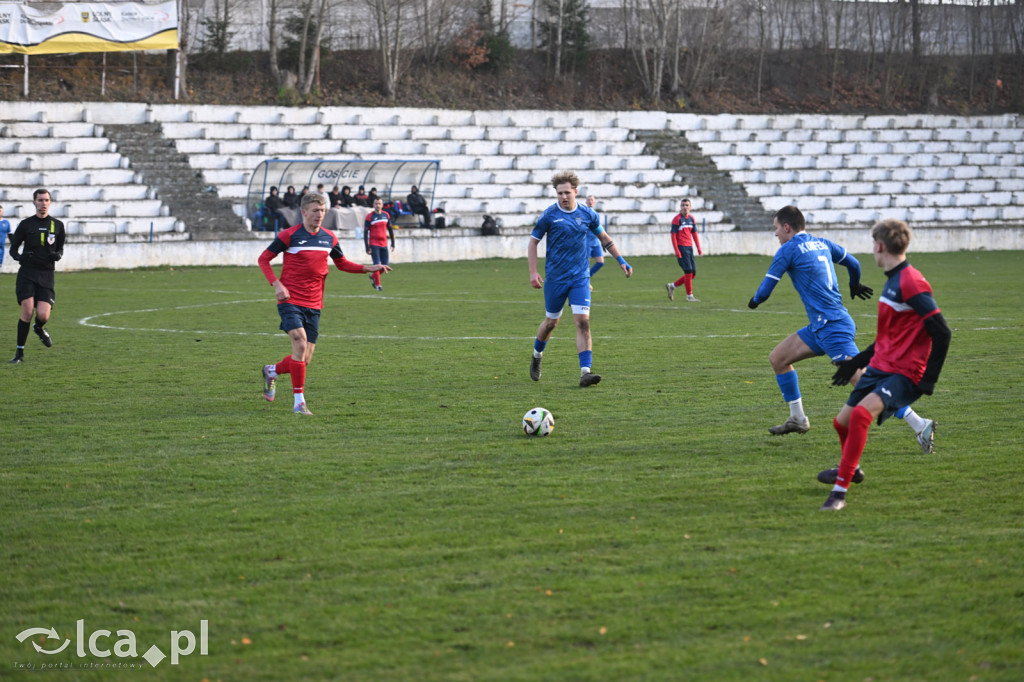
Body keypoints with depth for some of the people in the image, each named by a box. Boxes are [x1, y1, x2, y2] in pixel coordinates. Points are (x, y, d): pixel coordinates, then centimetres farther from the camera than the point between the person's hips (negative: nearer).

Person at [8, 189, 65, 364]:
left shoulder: (57, 225, 8)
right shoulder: (26, 224, 4)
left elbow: (60, 248, 19)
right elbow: (13, 249, 8)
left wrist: (58, 255, -4)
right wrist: (21, 257, -14)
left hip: (46, 275, 1)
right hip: (27, 274, -1)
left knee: (43, 315, -11)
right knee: (28, 311, -15)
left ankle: (39, 329, 28)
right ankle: (20, 352, -2)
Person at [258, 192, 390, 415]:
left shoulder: (329, 237, 7)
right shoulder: (289, 235, -7)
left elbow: (341, 263, 22)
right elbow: (264, 259, -1)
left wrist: (369, 268, 8)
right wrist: (276, 284, -15)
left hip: (313, 305, 5)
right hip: (290, 301, -5)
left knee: (304, 359, 2)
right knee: (300, 343, -23)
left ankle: (272, 371, 33)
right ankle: (299, 401, -16)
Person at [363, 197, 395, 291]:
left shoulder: (386, 215, 7)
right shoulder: (370, 216, -7)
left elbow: (390, 229, 16)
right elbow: (365, 232, -7)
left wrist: (393, 243, 13)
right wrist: (367, 247, -12)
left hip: (384, 244, 5)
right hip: (374, 244, -5)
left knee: (385, 265, 4)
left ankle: (373, 276, 29)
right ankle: (377, 284, -1)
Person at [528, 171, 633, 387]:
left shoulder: (587, 214, 1)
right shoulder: (549, 215, -7)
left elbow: (604, 238, 17)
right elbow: (533, 242, 1)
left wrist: (622, 261, 12)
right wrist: (533, 272, -6)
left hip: (580, 278, 1)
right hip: (555, 278, -1)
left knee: (583, 321, -12)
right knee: (551, 322, 10)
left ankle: (585, 372, -17)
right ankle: (537, 356, 40)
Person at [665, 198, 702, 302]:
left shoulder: (692, 219, 11)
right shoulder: (677, 219, -8)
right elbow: (673, 236, -10)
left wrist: (699, 249, 11)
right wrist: (677, 251, -16)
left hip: (689, 247, 7)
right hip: (681, 247, -7)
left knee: (693, 274, 5)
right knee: (688, 272, -10)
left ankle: (672, 286, 20)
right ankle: (689, 295, -1)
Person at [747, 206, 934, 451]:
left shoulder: (788, 250, -7)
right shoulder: (822, 244, 15)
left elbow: (765, 290, -3)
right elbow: (853, 264, 27)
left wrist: (754, 301, 20)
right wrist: (855, 286, 48)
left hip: (831, 327, -9)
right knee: (777, 358, 17)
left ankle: (920, 426, -21)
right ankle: (798, 419, 26)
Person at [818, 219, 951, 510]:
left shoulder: (911, 283, -17)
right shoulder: (893, 281, 14)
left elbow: (941, 333, -20)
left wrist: (929, 379, -21)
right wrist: (857, 361, 30)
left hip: (904, 374, -10)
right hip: (879, 367, 10)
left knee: (860, 413, -30)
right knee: (842, 421, 16)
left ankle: (840, 491, -28)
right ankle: (850, 469, 47)